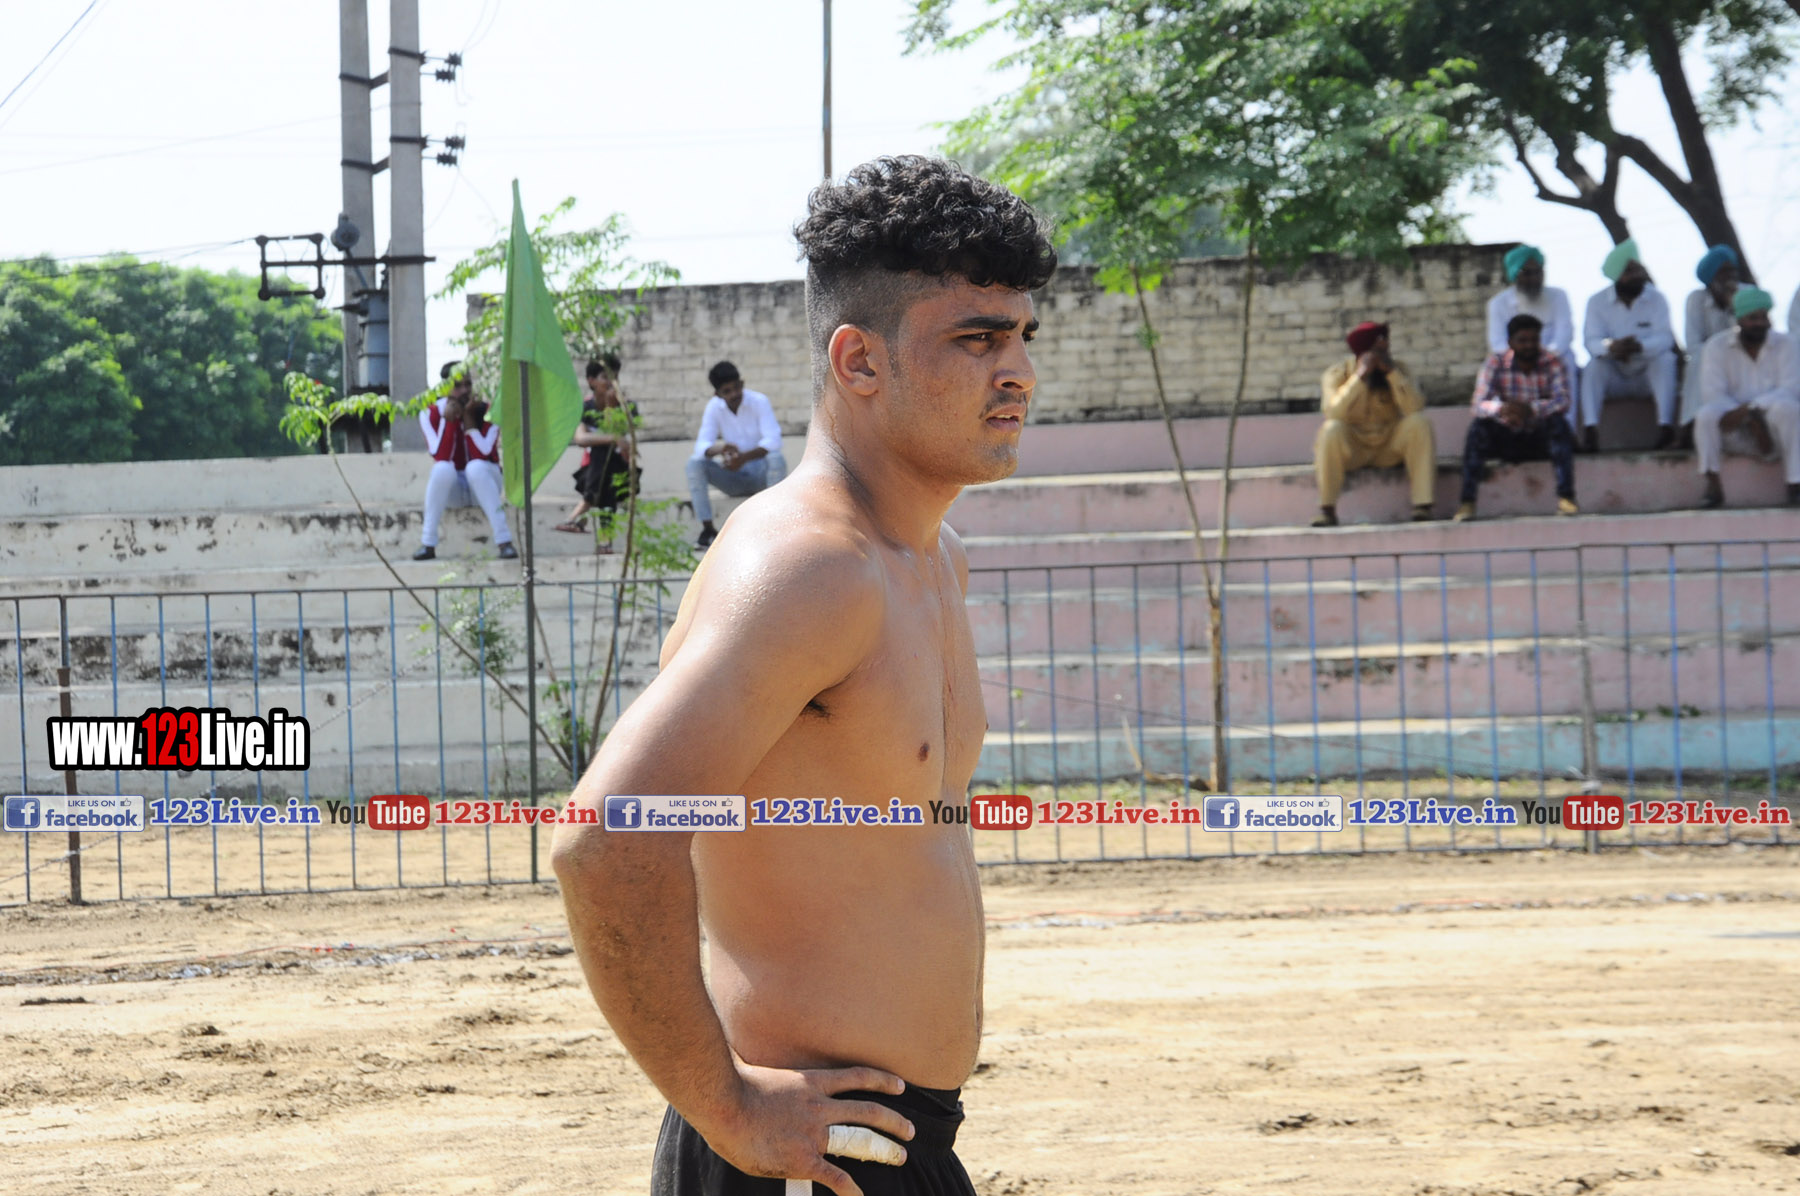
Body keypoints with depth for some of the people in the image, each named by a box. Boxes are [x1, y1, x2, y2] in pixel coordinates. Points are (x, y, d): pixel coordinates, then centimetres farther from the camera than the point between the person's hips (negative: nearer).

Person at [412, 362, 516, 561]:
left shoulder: (486, 411, -10)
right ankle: (427, 544, -33)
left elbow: (483, 455, -22)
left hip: (483, 484, -1)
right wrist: (448, 419, -26)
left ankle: (504, 542, -40)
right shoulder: (430, 413, -8)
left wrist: (468, 419, -24)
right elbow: (441, 457, -20)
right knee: (443, 468, -34)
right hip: (452, 490, 1)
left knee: (475, 467, -36)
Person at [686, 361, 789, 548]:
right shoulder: (714, 407, -5)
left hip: (761, 474, -3)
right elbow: (702, 446, -14)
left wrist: (744, 457, -40)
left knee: (776, 460, -36)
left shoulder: (759, 402, -14)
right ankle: (707, 527, -24)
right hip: (734, 478, 3)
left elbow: (773, 441, -25)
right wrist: (719, 448, -39)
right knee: (694, 463, -21)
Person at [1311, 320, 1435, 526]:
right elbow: (1333, 412, -28)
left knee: (1419, 423, -24)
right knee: (1331, 429, -33)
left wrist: (1391, 372, -25)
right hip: (1352, 449, -2)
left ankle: (1422, 507, -27)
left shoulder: (1396, 369, -3)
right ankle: (1327, 511, -28)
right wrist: (1360, 376, -30)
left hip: (1389, 446, 2)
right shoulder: (1336, 374, -8)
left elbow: (1415, 408, -19)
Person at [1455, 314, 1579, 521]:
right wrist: (1499, 409, -44)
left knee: (1558, 423, -32)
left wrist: (1531, 409, -44)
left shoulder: (1553, 364, -8)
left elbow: (1562, 402, -24)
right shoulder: (1496, 364, -5)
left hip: (1541, 440, -1)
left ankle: (1565, 498, -37)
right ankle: (1467, 502, -31)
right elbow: (1479, 403, -18)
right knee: (1478, 426, -27)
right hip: (1507, 440, 1)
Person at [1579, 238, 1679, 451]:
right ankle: (1590, 428, -41)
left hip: (1649, 374, 0)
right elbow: (1592, 341, -15)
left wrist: (1640, 347, -40)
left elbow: (1665, 338, -17)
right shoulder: (1598, 302, -2)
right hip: (1614, 377, 0)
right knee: (1594, 364, -28)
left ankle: (1665, 425, -39)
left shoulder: (1656, 299, -4)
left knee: (1665, 358, -29)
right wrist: (1611, 347, -40)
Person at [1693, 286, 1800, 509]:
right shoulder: (1717, 346, -2)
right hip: (1733, 431, 0)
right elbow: (1712, 394, -12)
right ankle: (1713, 485, -24)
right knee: (1707, 414, -30)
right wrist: (1752, 422, -25)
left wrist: (1749, 408, -28)